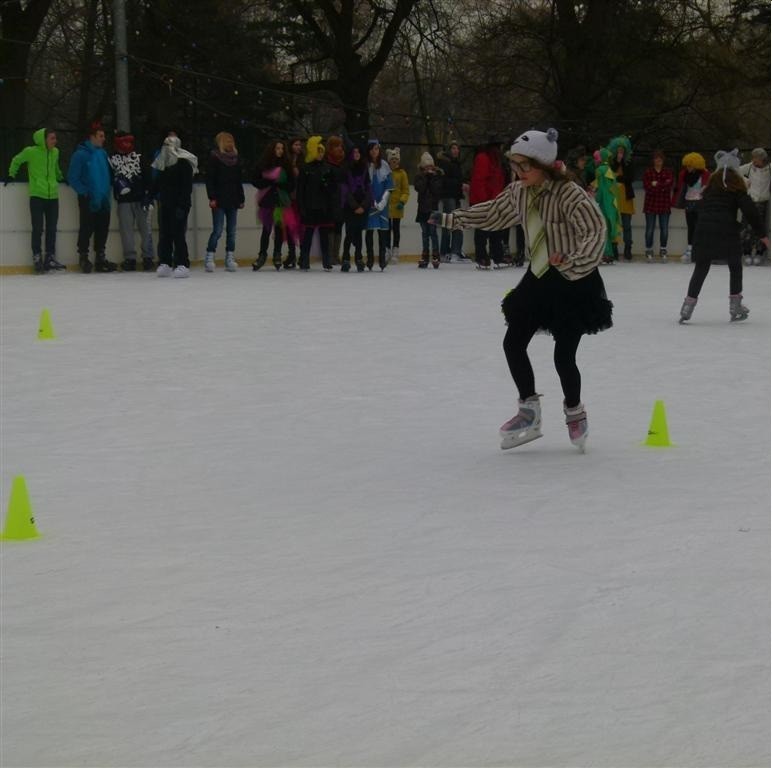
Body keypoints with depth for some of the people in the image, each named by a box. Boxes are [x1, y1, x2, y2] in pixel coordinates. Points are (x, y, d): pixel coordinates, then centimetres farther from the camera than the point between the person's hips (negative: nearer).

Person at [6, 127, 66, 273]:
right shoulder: (31, 152, -9)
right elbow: (16, 161, 8)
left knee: (52, 228, 8)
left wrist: (60, 178, 25)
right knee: (38, 228, -3)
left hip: (53, 196, 5)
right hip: (37, 196, -5)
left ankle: (50, 257, 16)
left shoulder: (55, 152, 6)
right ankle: (37, 257, 6)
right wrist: (11, 175, 9)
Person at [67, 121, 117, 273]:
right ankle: (83, 258, 5)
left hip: (103, 199, 6)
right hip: (88, 200, -6)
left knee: (103, 229, 9)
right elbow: (72, 178, -9)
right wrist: (85, 192, -13)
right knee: (87, 229, -4)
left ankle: (100, 258, 18)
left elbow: (109, 174, 22)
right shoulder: (81, 154, -9)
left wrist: (107, 189, 9)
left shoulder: (103, 153, 11)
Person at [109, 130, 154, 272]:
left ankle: (148, 257, 4)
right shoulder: (112, 159, 5)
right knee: (126, 230, 0)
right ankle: (130, 258, 5)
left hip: (140, 198, 0)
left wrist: (148, 197, -3)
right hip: (123, 200, 0)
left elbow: (148, 178, 4)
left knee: (145, 228, -1)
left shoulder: (138, 157, 7)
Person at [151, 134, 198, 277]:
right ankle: (164, 264, 11)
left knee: (178, 235, -9)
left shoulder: (184, 163, -10)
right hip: (165, 204, 7)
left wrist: (182, 205, -21)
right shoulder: (163, 164, 14)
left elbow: (187, 187, -15)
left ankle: (182, 265, -6)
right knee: (164, 234, 6)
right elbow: (158, 184, 22)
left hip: (179, 205, -7)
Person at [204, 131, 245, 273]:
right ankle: (209, 258, -1)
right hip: (219, 201, -6)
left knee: (231, 231, 5)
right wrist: (212, 198, -15)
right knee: (217, 230, -9)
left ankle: (230, 258, 9)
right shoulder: (214, 158, -3)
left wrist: (241, 199, 13)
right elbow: (209, 180, -8)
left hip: (233, 200, 6)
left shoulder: (235, 159, 13)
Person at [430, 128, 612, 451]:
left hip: (574, 284, -7)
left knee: (564, 355, -4)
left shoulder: (569, 194, -23)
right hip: (538, 279, 8)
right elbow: (493, 213, 19)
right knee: (513, 343, 4)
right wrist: (452, 219, 24)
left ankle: (575, 415, 22)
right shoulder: (519, 192, 1)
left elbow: (596, 231, -30)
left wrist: (572, 263, -42)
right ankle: (529, 412, 17)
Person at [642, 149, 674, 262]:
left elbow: (669, 185, -8)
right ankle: (649, 251, 5)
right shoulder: (647, 172, 3)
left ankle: (663, 251, 11)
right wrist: (663, 186, -13)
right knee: (650, 228, -1)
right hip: (651, 203, -1)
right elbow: (647, 187, -10)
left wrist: (657, 185, -14)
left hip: (664, 204, 1)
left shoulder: (668, 171, 7)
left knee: (664, 229, 1)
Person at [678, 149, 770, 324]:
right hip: (727, 231, -3)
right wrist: (762, 234, -2)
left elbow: (702, 207, 16)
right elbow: (749, 209, -5)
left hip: (704, 230, 3)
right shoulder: (736, 184, 1)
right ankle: (735, 307, 15)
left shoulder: (711, 183, 16)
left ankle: (688, 305, 0)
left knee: (701, 269, 9)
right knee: (735, 267, 14)